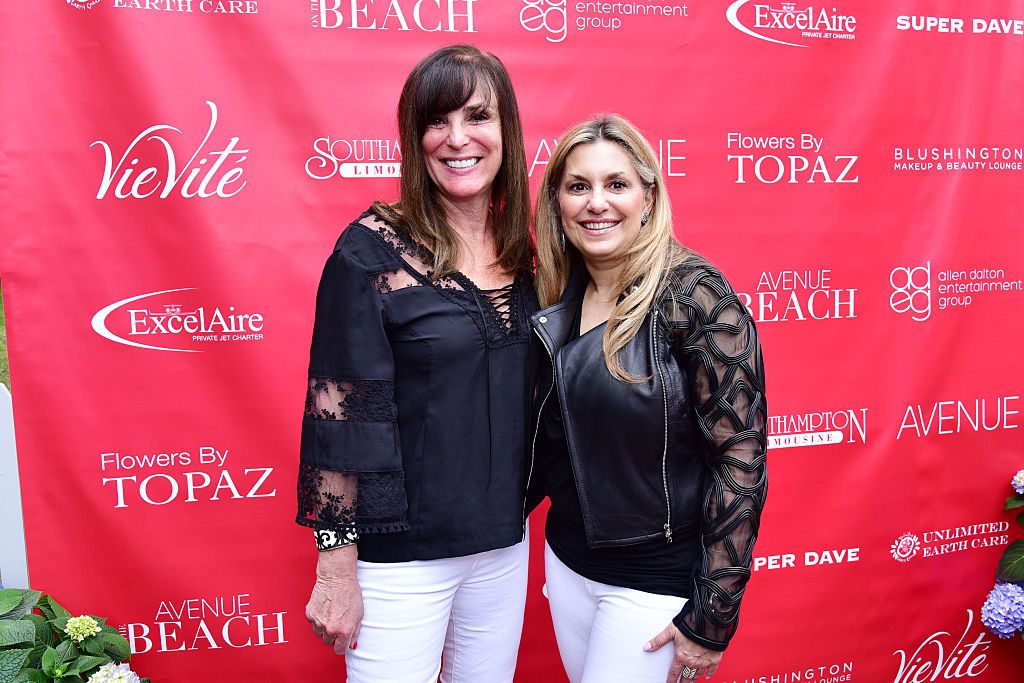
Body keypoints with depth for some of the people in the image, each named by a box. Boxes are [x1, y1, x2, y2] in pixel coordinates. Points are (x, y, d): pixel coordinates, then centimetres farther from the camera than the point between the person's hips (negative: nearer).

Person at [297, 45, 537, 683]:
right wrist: (335, 565, -14)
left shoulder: (519, 248, 2)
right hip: (401, 551, -5)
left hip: (506, 539, 6)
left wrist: (525, 497, 12)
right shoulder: (373, 249, -14)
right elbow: (337, 414, -15)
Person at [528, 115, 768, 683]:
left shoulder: (694, 296, -18)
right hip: (567, 560, 6)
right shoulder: (557, 302, 0)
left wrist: (713, 615, -17)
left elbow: (740, 457, -19)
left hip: (658, 580, -6)